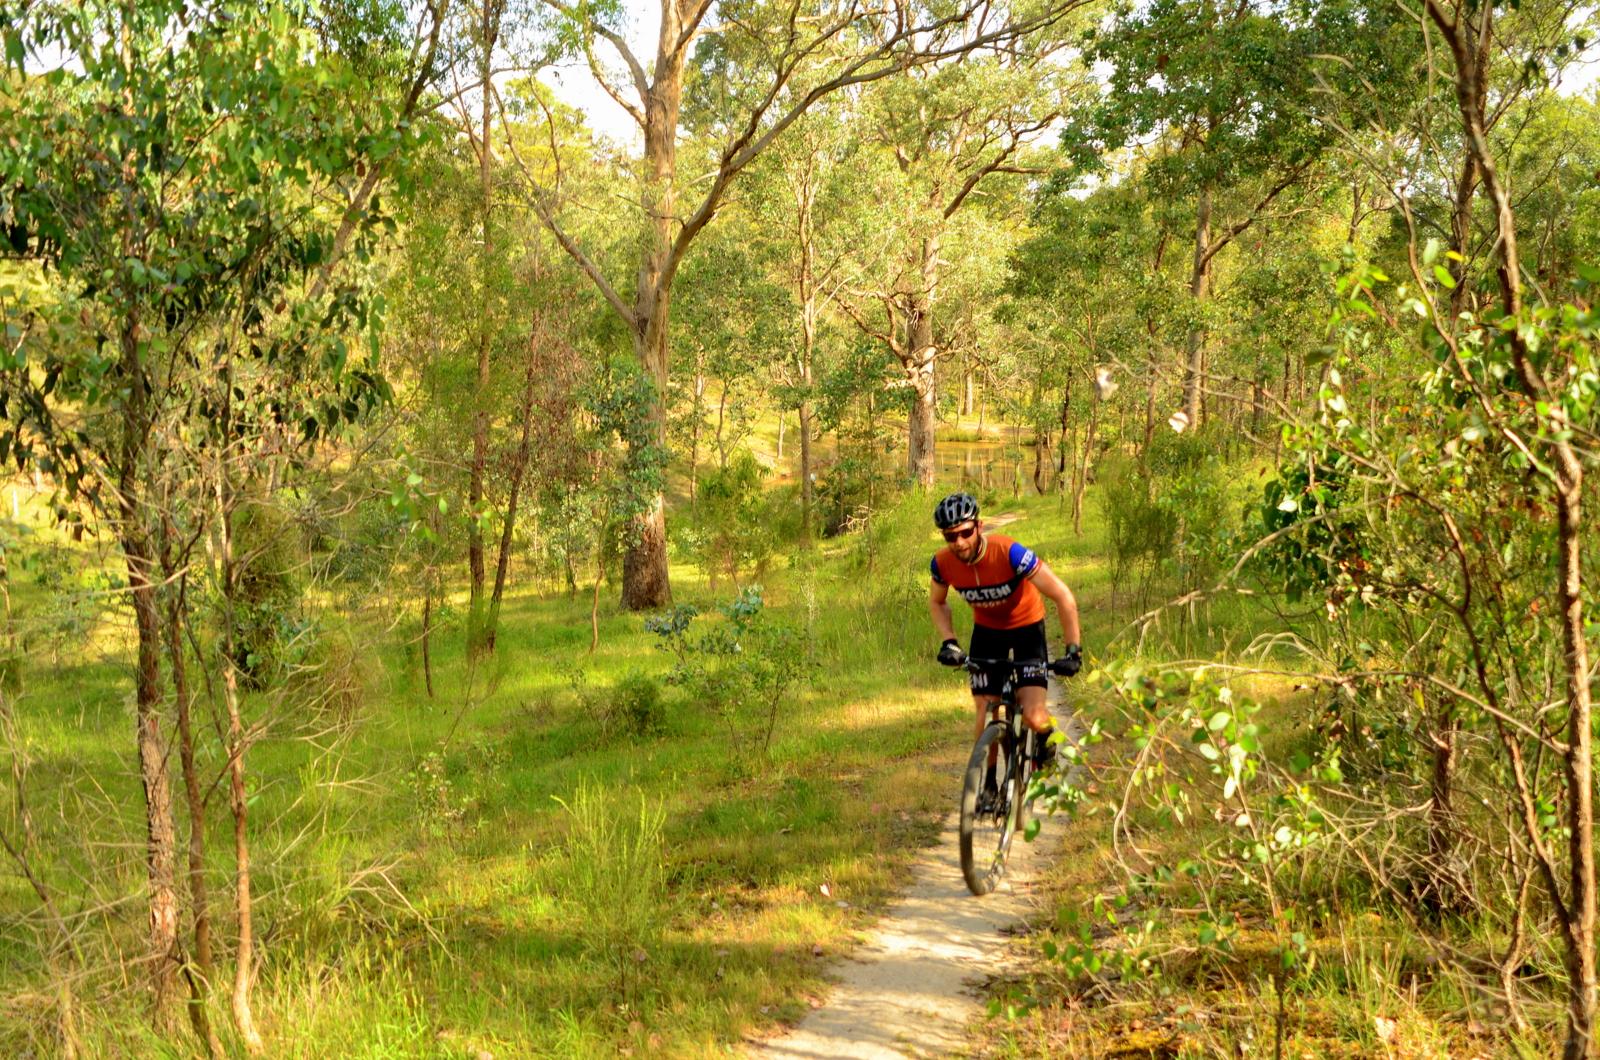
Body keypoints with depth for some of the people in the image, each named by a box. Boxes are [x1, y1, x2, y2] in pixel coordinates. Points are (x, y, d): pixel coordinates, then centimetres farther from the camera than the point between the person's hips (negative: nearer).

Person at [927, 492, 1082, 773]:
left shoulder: (1009, 552, -33)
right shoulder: (942, 563, -20)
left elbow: (1063, 597, -28)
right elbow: (937, 602, 4)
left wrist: (1073, 651, -27)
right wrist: (949, 642, -11)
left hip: (1026, 627, -3)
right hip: (987, 631, 3)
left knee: (1033, 717, -17)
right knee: (985, 718, -4)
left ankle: (1047, 739, 18)